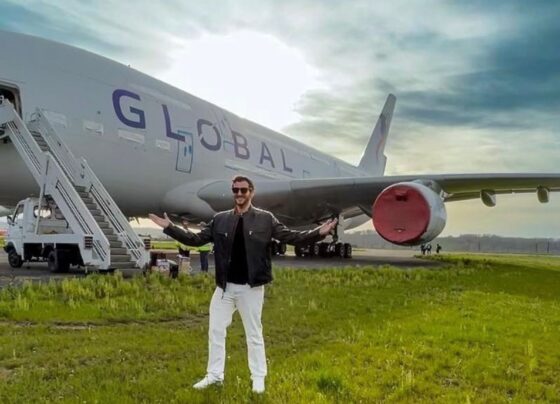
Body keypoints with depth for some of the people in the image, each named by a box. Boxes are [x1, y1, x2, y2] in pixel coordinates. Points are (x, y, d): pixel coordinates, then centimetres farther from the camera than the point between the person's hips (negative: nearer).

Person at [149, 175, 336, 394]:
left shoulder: (265, 219, -3)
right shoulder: (220, 220, 5)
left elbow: (290, 236, -4)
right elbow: (197, 239, 9)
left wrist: (319, 233, -16)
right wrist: (169, 227, 3)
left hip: (251, 287, -3)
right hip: (225, 286, 4)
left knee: (254, 334, 8)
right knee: (215, 330, 11)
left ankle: (258, 378, 22)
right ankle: (214, 375, 27)